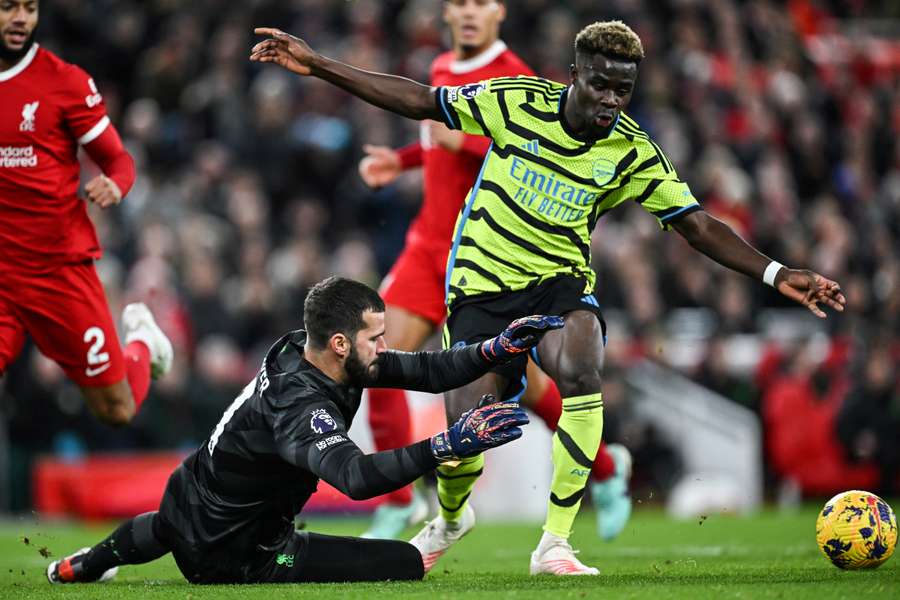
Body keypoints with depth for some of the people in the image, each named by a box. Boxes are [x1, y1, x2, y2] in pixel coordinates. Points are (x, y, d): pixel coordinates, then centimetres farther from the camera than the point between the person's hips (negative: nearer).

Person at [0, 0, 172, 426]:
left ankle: (141, 340, 37)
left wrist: (114, 185, -21)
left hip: (61, 267, -1)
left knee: (117, 411, 8)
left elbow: (117, 160, -1)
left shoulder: (65, 81, -6)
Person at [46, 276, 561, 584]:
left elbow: (424, 371, -6)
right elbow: (356, 477, -51)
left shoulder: (301, 350, -7)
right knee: (406, 563, -21)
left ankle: (82, 566, 60)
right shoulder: (300, 407, -34)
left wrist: (501, 347, -16)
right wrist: (448, 446, -57)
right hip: (230, 553, -9)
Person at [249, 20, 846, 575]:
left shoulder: (632, 153, -7)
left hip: (560, 282, 0)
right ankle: (450, 518, 32)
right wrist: (319, 66, -4)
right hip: (482, 284, 0)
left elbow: (699, 226, -5)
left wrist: (775, 274, -18)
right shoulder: (517, 100, -10)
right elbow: (421, 101, -2)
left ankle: (555, 545, -23)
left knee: (583, 370, -34)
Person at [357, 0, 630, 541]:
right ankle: (398, 505, 2)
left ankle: (606, 470, 30)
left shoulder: (512, 77, -12)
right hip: (431, 247, 6)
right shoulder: (443, 69, 11)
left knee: (523, 382, 3)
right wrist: (402, 160, 17)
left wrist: (464, 140, -30)